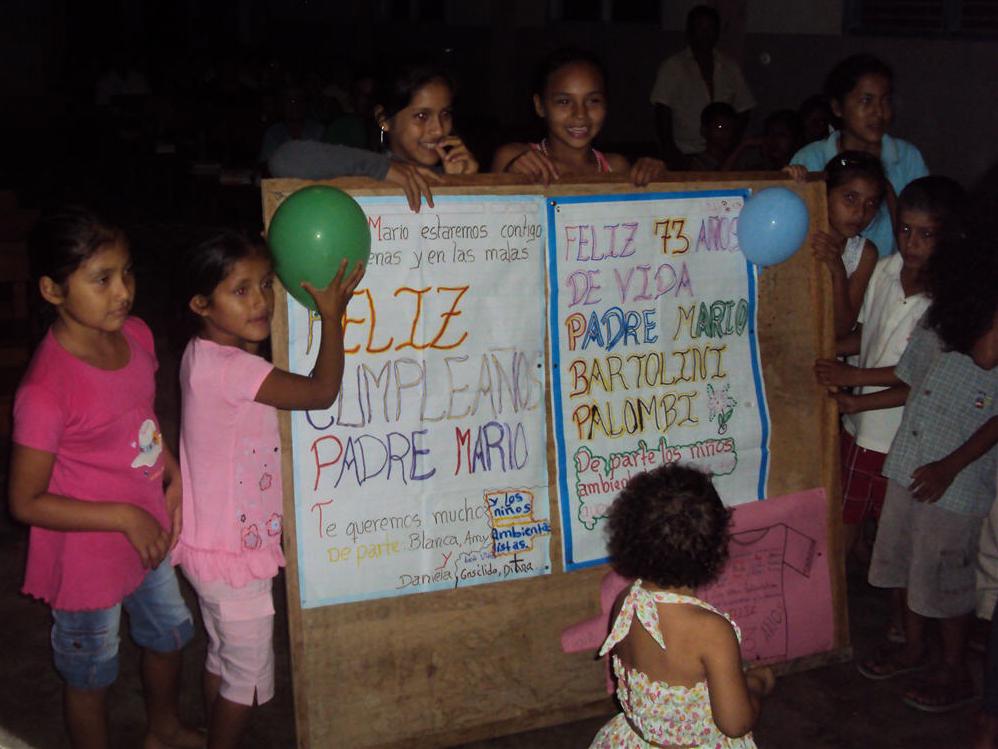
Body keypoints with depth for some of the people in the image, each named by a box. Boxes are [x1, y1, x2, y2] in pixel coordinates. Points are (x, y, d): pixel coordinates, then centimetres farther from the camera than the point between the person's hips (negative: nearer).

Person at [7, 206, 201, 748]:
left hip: (148, 534, 8)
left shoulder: (134, 335, -9)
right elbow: (25, 502, -24)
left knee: (169, 634, 29)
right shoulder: (46, 390, -32)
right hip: (87, 557, -8)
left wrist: (173, 476, -3)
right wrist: (123, 516, -25)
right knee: (91, 675, 16)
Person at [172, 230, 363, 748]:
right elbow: (322, 391, -27)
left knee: (222, 657, 26)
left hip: (214, 545, 9)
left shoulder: (203, 354, 0)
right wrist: (331, 316, -16)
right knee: (249, 676, 10)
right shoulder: (231, 368, -28)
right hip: (234, 556, -9)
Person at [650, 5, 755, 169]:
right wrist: (669, 151, -12)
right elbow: (663, 113, -2)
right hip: (684, 154, -3)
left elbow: (742, 110, 16)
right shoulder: (672, 67, 5)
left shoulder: (731, 68, 15)